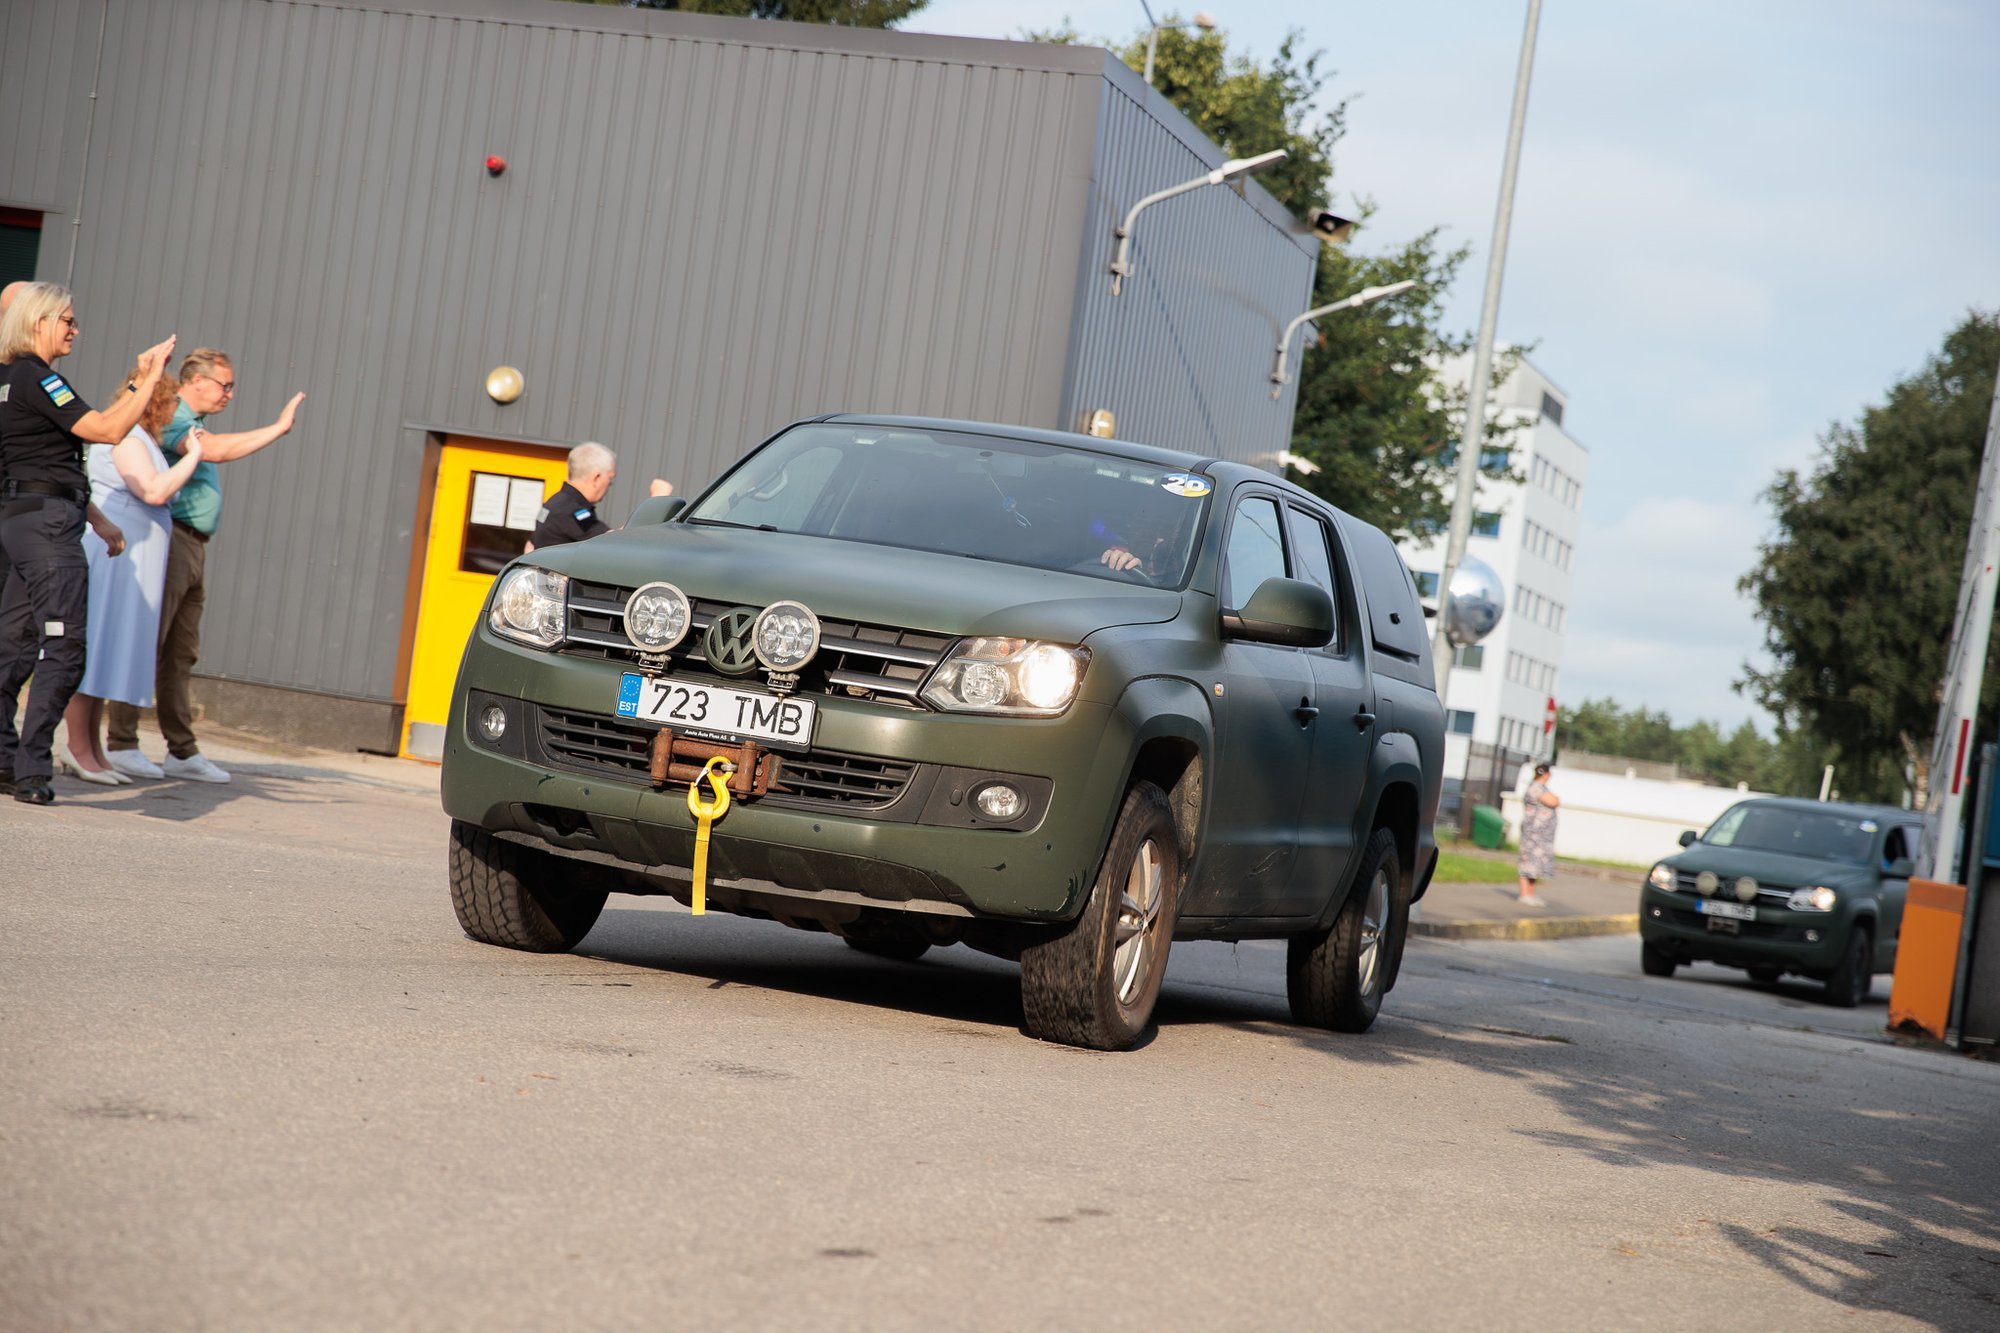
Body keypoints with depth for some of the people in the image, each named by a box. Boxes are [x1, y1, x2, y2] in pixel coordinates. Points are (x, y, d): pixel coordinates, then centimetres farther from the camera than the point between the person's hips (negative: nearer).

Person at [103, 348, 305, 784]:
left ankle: (182, 751, 12)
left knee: (182, 654, 10)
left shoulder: (191, 422, 21)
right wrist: (279, 428, -25)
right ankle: (120, 743, -7)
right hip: (168, 540, -10)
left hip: (193, 550, 10)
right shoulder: (172, 417, -11)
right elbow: (215, 449, -27)